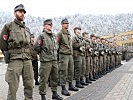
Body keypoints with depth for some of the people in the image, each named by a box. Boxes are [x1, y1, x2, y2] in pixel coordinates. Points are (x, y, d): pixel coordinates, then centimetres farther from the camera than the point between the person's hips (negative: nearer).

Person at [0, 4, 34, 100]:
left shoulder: (27, 29, 18)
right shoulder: (8, 26, 3)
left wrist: (28, 55, 15)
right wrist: (8, 55, 2)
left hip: (27, 60, 5)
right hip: (15, 60, -5)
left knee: (29, 84, 7)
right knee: (13, 87, -2)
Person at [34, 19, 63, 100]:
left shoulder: (54, 35, 13)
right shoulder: (42, 35, -7)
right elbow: (36, 47, -10)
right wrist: (42, 53, 0)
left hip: (54, 60, 7)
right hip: (46, 61, -7)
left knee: (55, 77, 13)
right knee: (44, 79, -2)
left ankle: (54, 93, 27)